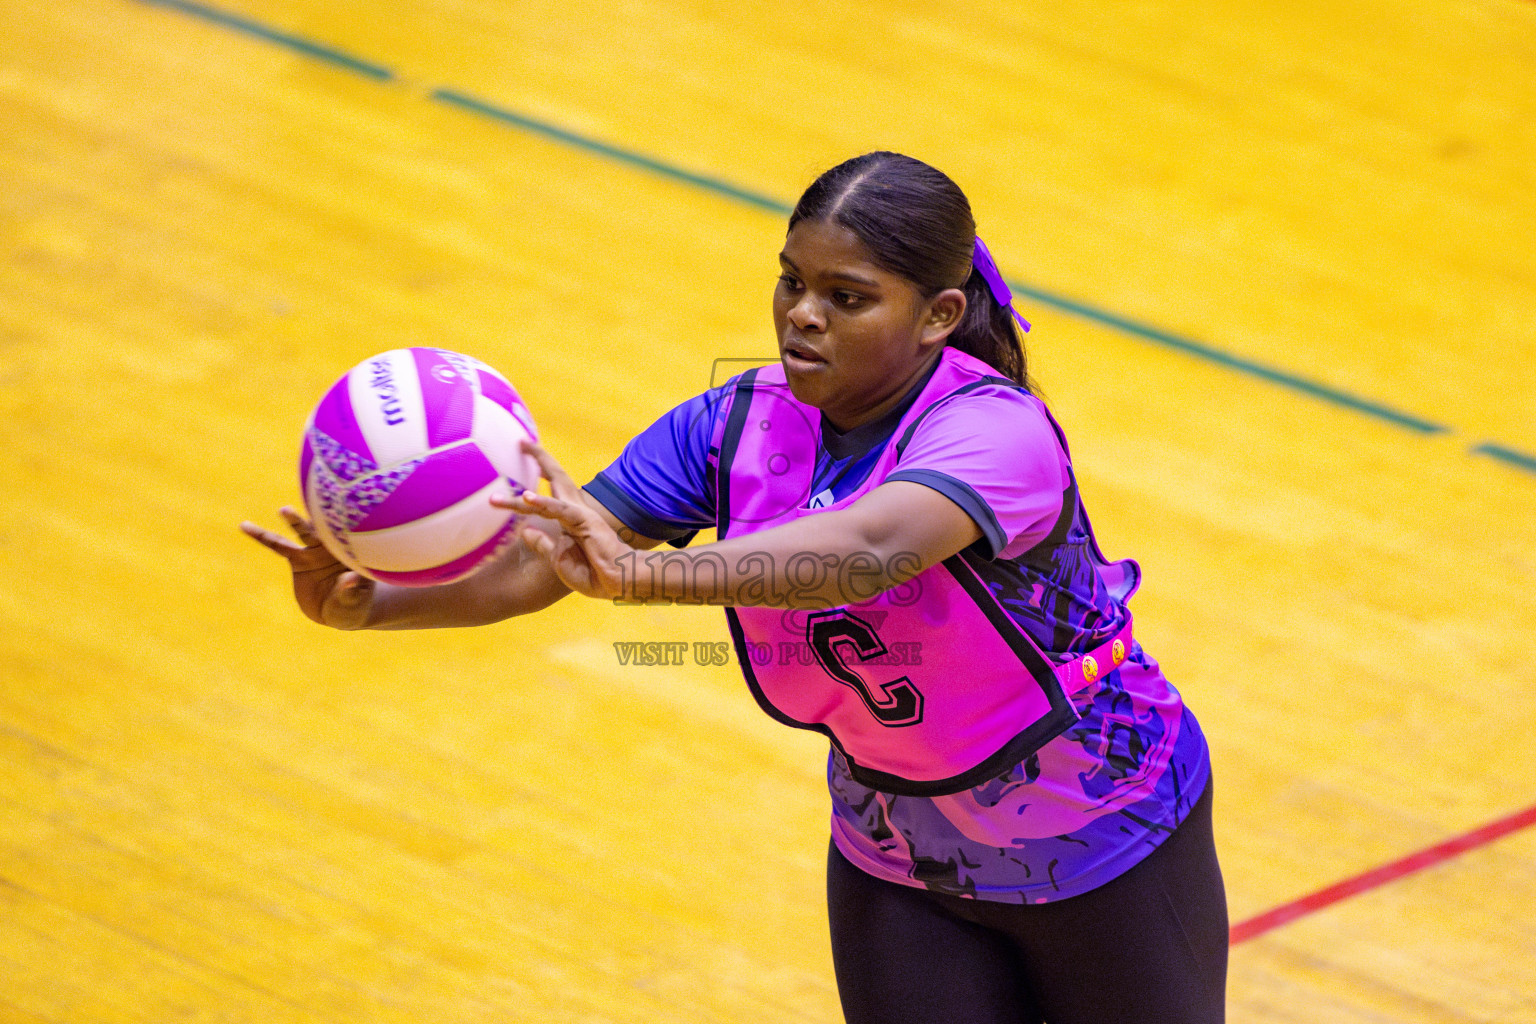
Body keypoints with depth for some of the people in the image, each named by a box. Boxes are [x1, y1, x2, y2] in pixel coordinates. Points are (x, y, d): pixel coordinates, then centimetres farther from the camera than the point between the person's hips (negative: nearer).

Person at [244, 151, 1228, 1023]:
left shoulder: (995, 432, -32)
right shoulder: (737, 426, -14)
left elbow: (868, 550, -53)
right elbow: (537, 555, -21)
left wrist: (646, 574, -67)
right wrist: (372, 600, -41)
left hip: (1103, 847, -4)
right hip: (897, 865, 4)